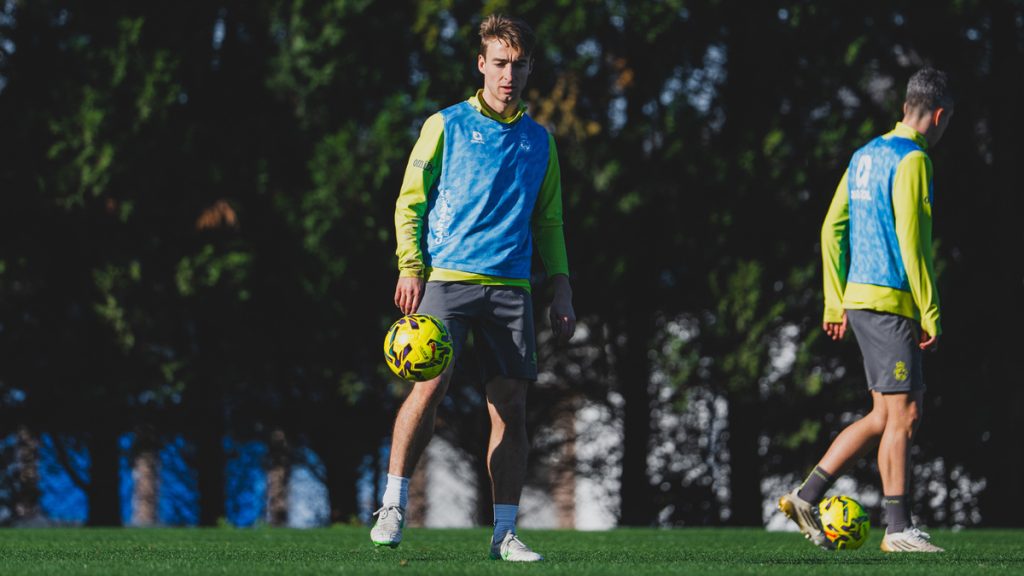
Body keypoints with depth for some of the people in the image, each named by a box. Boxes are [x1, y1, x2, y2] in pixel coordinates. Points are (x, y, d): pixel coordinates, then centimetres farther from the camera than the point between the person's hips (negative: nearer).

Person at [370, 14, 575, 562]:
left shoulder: (539, 140, 17)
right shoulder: (447, 125, 7)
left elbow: (548, 223, 21)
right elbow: (410, 202, 5)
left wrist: (560, 289, 11)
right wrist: (410, 266, -8)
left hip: (511, 285, 3)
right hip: (447, 276, -3)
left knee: (510, 405, -1)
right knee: (429, 385, -17)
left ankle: (505, 532, 3)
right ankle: (392, 507, -6)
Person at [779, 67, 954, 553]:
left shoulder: (865, 156, 15)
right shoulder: (911, 161, -12)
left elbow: (831, 229, 16)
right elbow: (910, 242, -18)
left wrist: (835, 303, 18)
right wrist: (931, 316, -15)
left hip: (858, 296, 9)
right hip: (890, 302, -9)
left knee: (885, 415, 13)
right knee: (903, 414, -5)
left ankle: (806, 497, 11)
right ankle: (898, 529, -4)